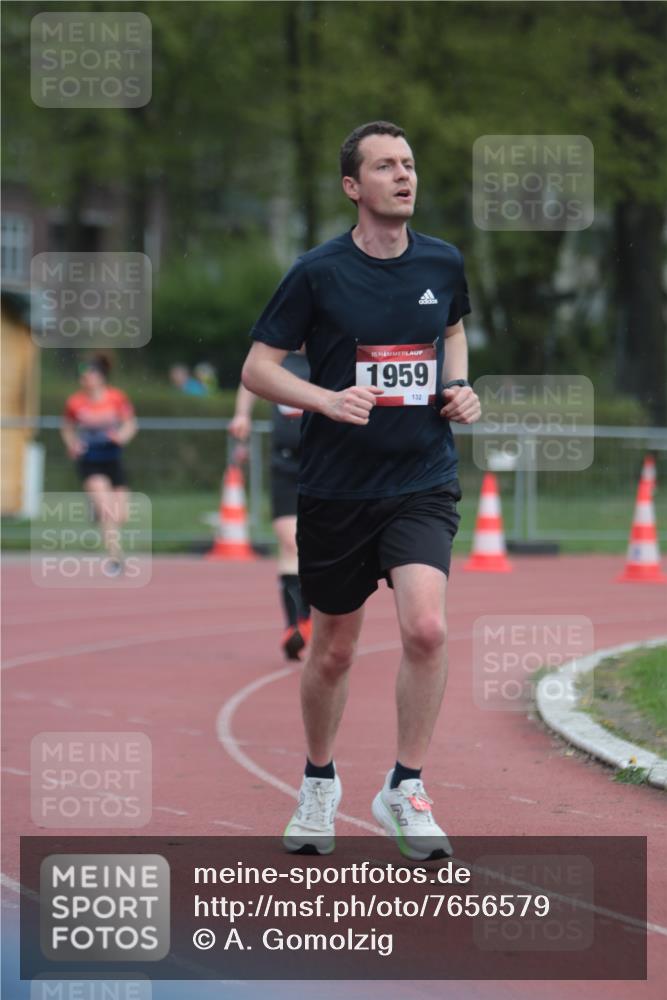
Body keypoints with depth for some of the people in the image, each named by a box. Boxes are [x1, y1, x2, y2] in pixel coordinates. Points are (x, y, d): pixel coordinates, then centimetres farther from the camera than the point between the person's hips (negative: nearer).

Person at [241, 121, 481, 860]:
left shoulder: (443, 264, 3)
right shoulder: (318, 273, -8)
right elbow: (257, 367, -4)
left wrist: (458, 386, 5)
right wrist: (327, 399, -21)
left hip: (422, 481, 1)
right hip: (336, 488, -1)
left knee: (425, 628, -20)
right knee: (333, 650, 10)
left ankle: (405, 791, -5)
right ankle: (319, 779, 35)